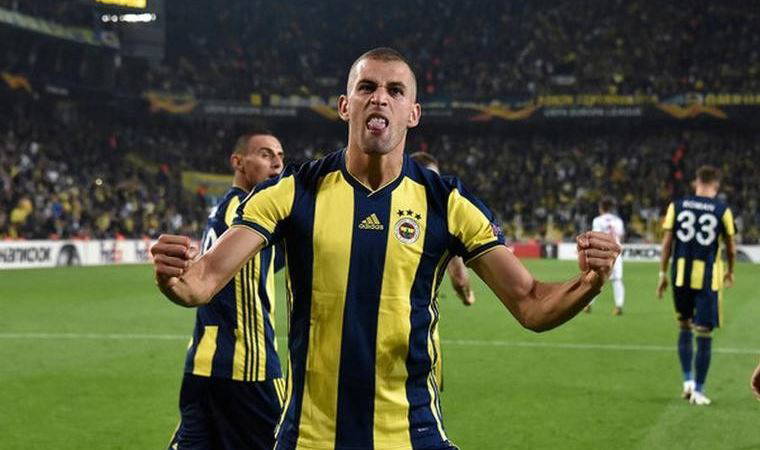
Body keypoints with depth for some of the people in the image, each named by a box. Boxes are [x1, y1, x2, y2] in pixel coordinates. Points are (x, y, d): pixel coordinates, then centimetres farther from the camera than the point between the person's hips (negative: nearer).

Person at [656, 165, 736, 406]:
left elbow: (667, 242, 3)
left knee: (684, 327, 21)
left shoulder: (677, 205, 2)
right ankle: (698, 391, 5)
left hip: (681, 274, 3)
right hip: (707, 276, -3)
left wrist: (663, 274, 11)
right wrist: (730, 272, 24)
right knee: (704, 334, 3)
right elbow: (730, 248, 7)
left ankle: (688, 380, 16)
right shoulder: (722, 210, -2)